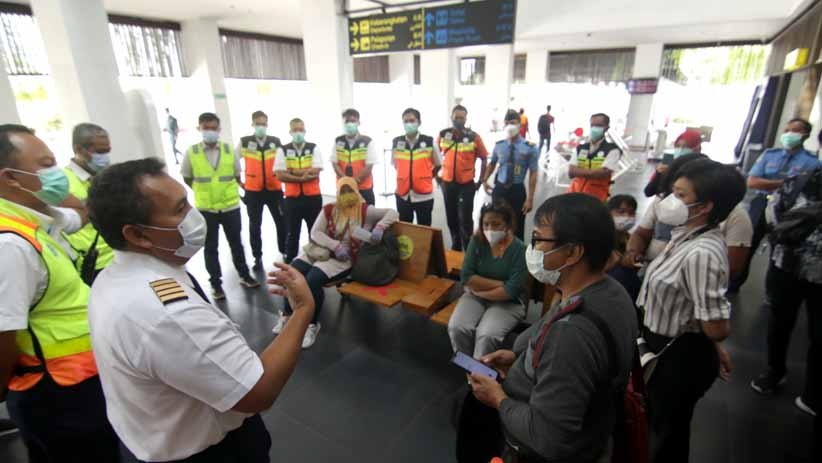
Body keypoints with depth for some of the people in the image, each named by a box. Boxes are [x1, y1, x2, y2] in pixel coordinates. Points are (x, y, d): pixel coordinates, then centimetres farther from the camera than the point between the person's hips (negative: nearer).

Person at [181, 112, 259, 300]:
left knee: (236, 243, 14)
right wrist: (203, 190, 7)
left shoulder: (229, 150, -3)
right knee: (211, 248, 10)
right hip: (205, 209, -1)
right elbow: (187, 178, 7)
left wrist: (224, 189, 6)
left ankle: (244, 275, 31)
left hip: (230, 206, 1)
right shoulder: (191, 152, -6)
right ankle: (216, 284, 23)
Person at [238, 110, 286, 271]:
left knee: (282, 222, 7)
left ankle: (286, 252, 24)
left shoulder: (276, 141, 2)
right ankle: (257, 257, 20)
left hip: (274, 189, 1)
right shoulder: (244, 142, -1)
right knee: (255, 226, 8)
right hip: (253, 191, 0)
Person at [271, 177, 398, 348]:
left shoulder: (365, 211, -3)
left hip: (345, 259, -4)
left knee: (313, 278, -28)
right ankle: (288, 314, 3)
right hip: (322, 250, 4)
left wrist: (380, 227, -25)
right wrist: (335, 245, -17)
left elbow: (393, 213, -7)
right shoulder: (329, 209, 6)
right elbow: (315, 233, -2)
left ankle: (312, 324, -7)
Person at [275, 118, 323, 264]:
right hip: (292, 198, 0)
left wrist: (292, 171, -12)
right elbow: (280, 175, -9)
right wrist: (302, 177, -16)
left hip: (313, 197, 0)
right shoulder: (283, 150, 1)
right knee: (292, 234, 10)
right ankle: (290, 262, 22)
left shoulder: (313, 148, 1)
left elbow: (315, 171, -12)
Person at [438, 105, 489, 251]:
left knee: (465, 218, -3)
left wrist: (480, 181, 0)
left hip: (467, 184, -3)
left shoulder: (474, 137, -8)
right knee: (451, 217, 15)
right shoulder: (442, 135, -1)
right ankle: (456, 245, 34)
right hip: (447, 183, 3)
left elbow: (483, 158, 1)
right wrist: (436, 174, 9)